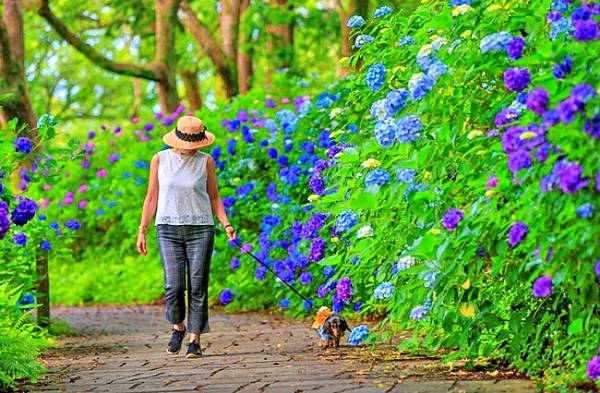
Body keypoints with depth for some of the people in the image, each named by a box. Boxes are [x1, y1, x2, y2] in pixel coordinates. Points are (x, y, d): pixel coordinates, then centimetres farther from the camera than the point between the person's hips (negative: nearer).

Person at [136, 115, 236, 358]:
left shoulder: (205, 161, 3)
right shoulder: (160, 160, 4)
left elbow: (214, 197, 11)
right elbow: (151, 198, 10)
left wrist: (226, 224, -3)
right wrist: (142, 231, 6)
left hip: (200, 229, 0)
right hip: (169, 229, 0)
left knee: (198, 286, -4)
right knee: (174, 285, -10)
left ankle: (195, 340, 3)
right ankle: (178, 327, 17)